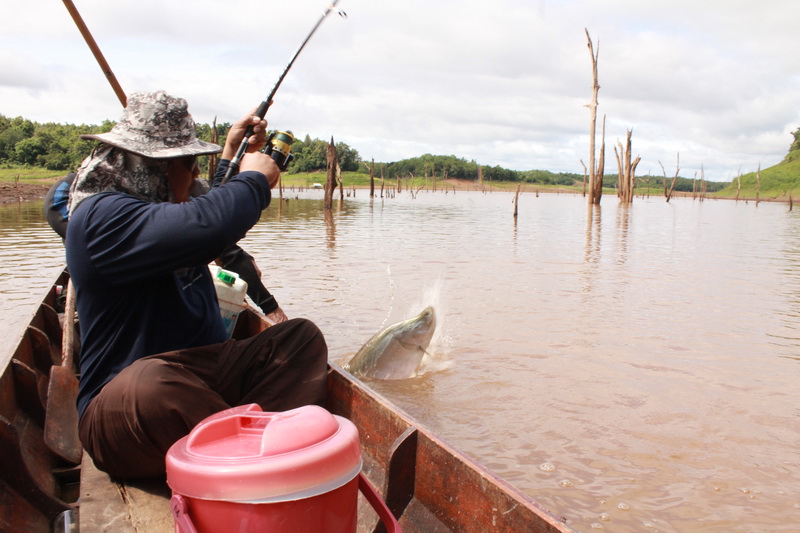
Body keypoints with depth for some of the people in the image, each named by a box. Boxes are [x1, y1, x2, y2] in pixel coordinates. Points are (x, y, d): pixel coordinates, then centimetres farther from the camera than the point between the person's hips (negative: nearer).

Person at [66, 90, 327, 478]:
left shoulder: (153, 205, 17)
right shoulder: (103, 217, -17)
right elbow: (209, 226, -34)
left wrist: (232, 156, 36)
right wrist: (254, 178, -14)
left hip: (205, 371, 10)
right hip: (120, 410, -9)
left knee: (300, 337, -5)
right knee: (148, 385, -43)